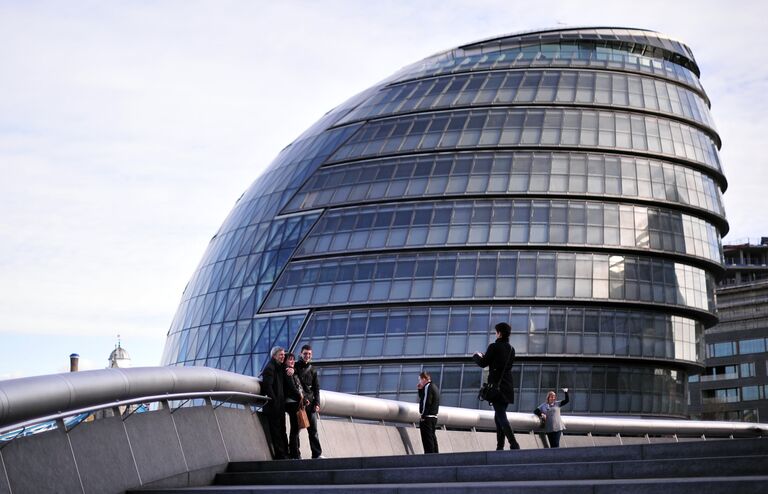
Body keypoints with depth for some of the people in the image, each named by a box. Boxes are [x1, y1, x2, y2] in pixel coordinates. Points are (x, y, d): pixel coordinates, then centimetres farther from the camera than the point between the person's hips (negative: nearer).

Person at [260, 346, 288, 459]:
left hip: (279, 405, 9)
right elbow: (268, 386, -18)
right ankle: (280, 454, -7)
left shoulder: (280, 368, 19)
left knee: (281, 430, 11)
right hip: (273, 406, -9)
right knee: (276, 431, -7)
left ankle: (284, 453, 14)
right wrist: (274, 401, -20)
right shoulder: (270, 368, -9)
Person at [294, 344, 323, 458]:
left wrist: (317, 403, 4)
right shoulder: (295, 367, 4)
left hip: (310, 403, 3)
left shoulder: (312, 369, 15)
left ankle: (317, 454, -1)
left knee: (313, 429, 0)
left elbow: (316, 388, 14)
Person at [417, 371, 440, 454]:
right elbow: (422, 398, 25)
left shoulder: (428, 387, -11)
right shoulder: (434, 387, 19)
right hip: (434, 417, 10)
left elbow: (426, 402, -19)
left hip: (427, 418, -10)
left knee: (427, 439, -9)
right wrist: (420, 390, 14)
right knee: (433, 438, 12)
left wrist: (423, 416, -18)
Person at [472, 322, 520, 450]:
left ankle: (514, 444, -23)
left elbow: (483, 363, -6)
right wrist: (485, 356, 28)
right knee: (499, 417, 16)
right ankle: (500, 446, 13)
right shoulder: (511, 349, 12)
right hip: (507, 387, 7)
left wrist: (476, 356, 16)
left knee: (501, 417, -10)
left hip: (496, 387, -7)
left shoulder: (494, 347, -10)